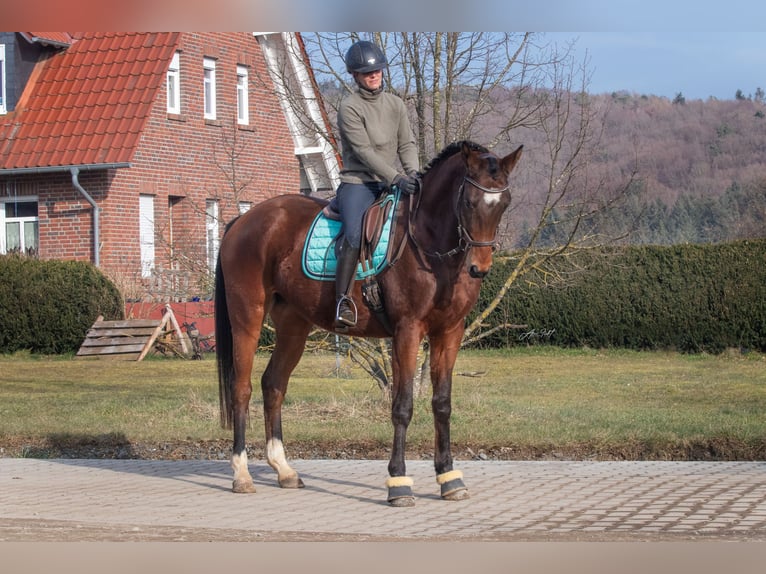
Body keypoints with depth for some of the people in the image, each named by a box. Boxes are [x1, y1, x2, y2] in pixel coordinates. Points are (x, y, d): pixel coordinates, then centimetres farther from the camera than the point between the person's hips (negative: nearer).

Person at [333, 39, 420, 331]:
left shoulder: (395, 104, 12)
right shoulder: (349, 107, -6)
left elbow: (407, 144, 9)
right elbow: (364, 151, -14)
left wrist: (412, 172, -11)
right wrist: (396, 178, -22)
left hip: (393, 181, 6)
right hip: (358, 182, -6)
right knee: (354, 235, -28)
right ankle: (343, 301, -28)